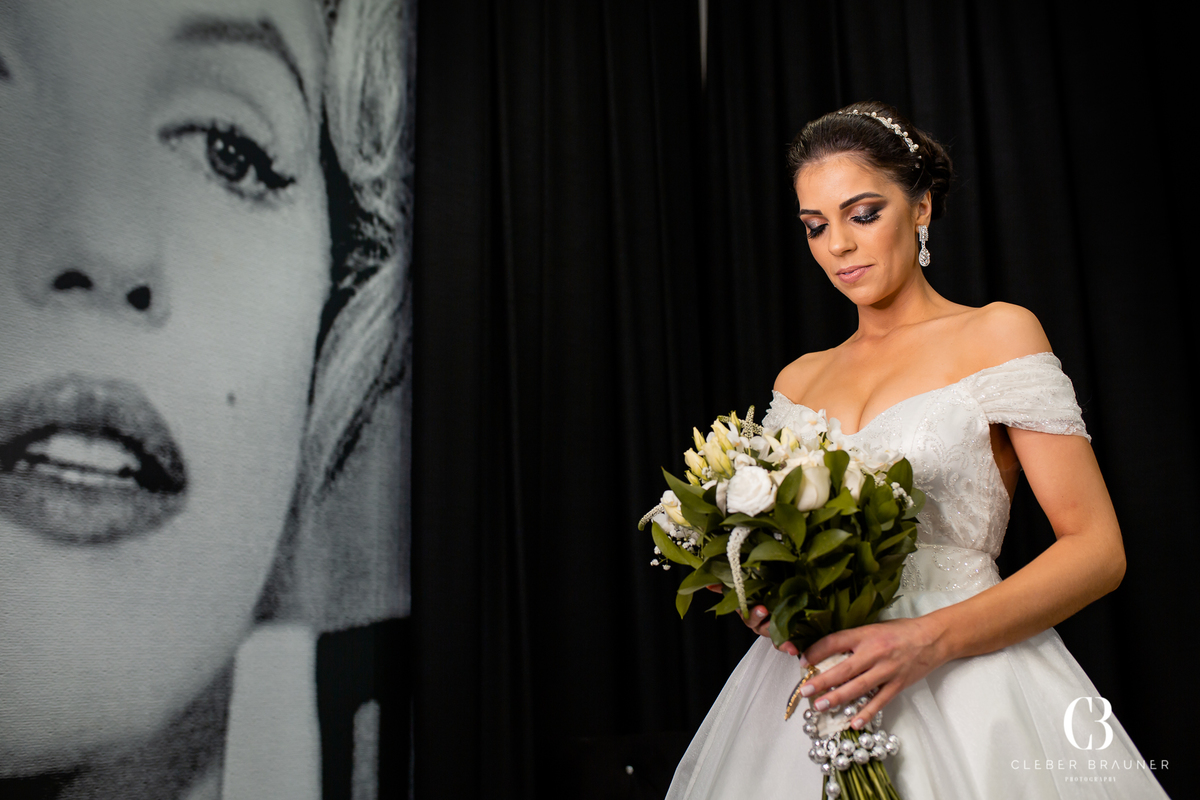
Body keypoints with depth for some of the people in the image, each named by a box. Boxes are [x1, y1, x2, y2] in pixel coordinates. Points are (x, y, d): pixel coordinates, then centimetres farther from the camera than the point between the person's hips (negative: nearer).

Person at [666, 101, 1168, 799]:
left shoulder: (997, 334, -2)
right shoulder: (799, 380, 12)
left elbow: (1097, 549, -8)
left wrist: (932, 638, -21)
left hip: (962, 683, -3)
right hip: (813, 696, 4)